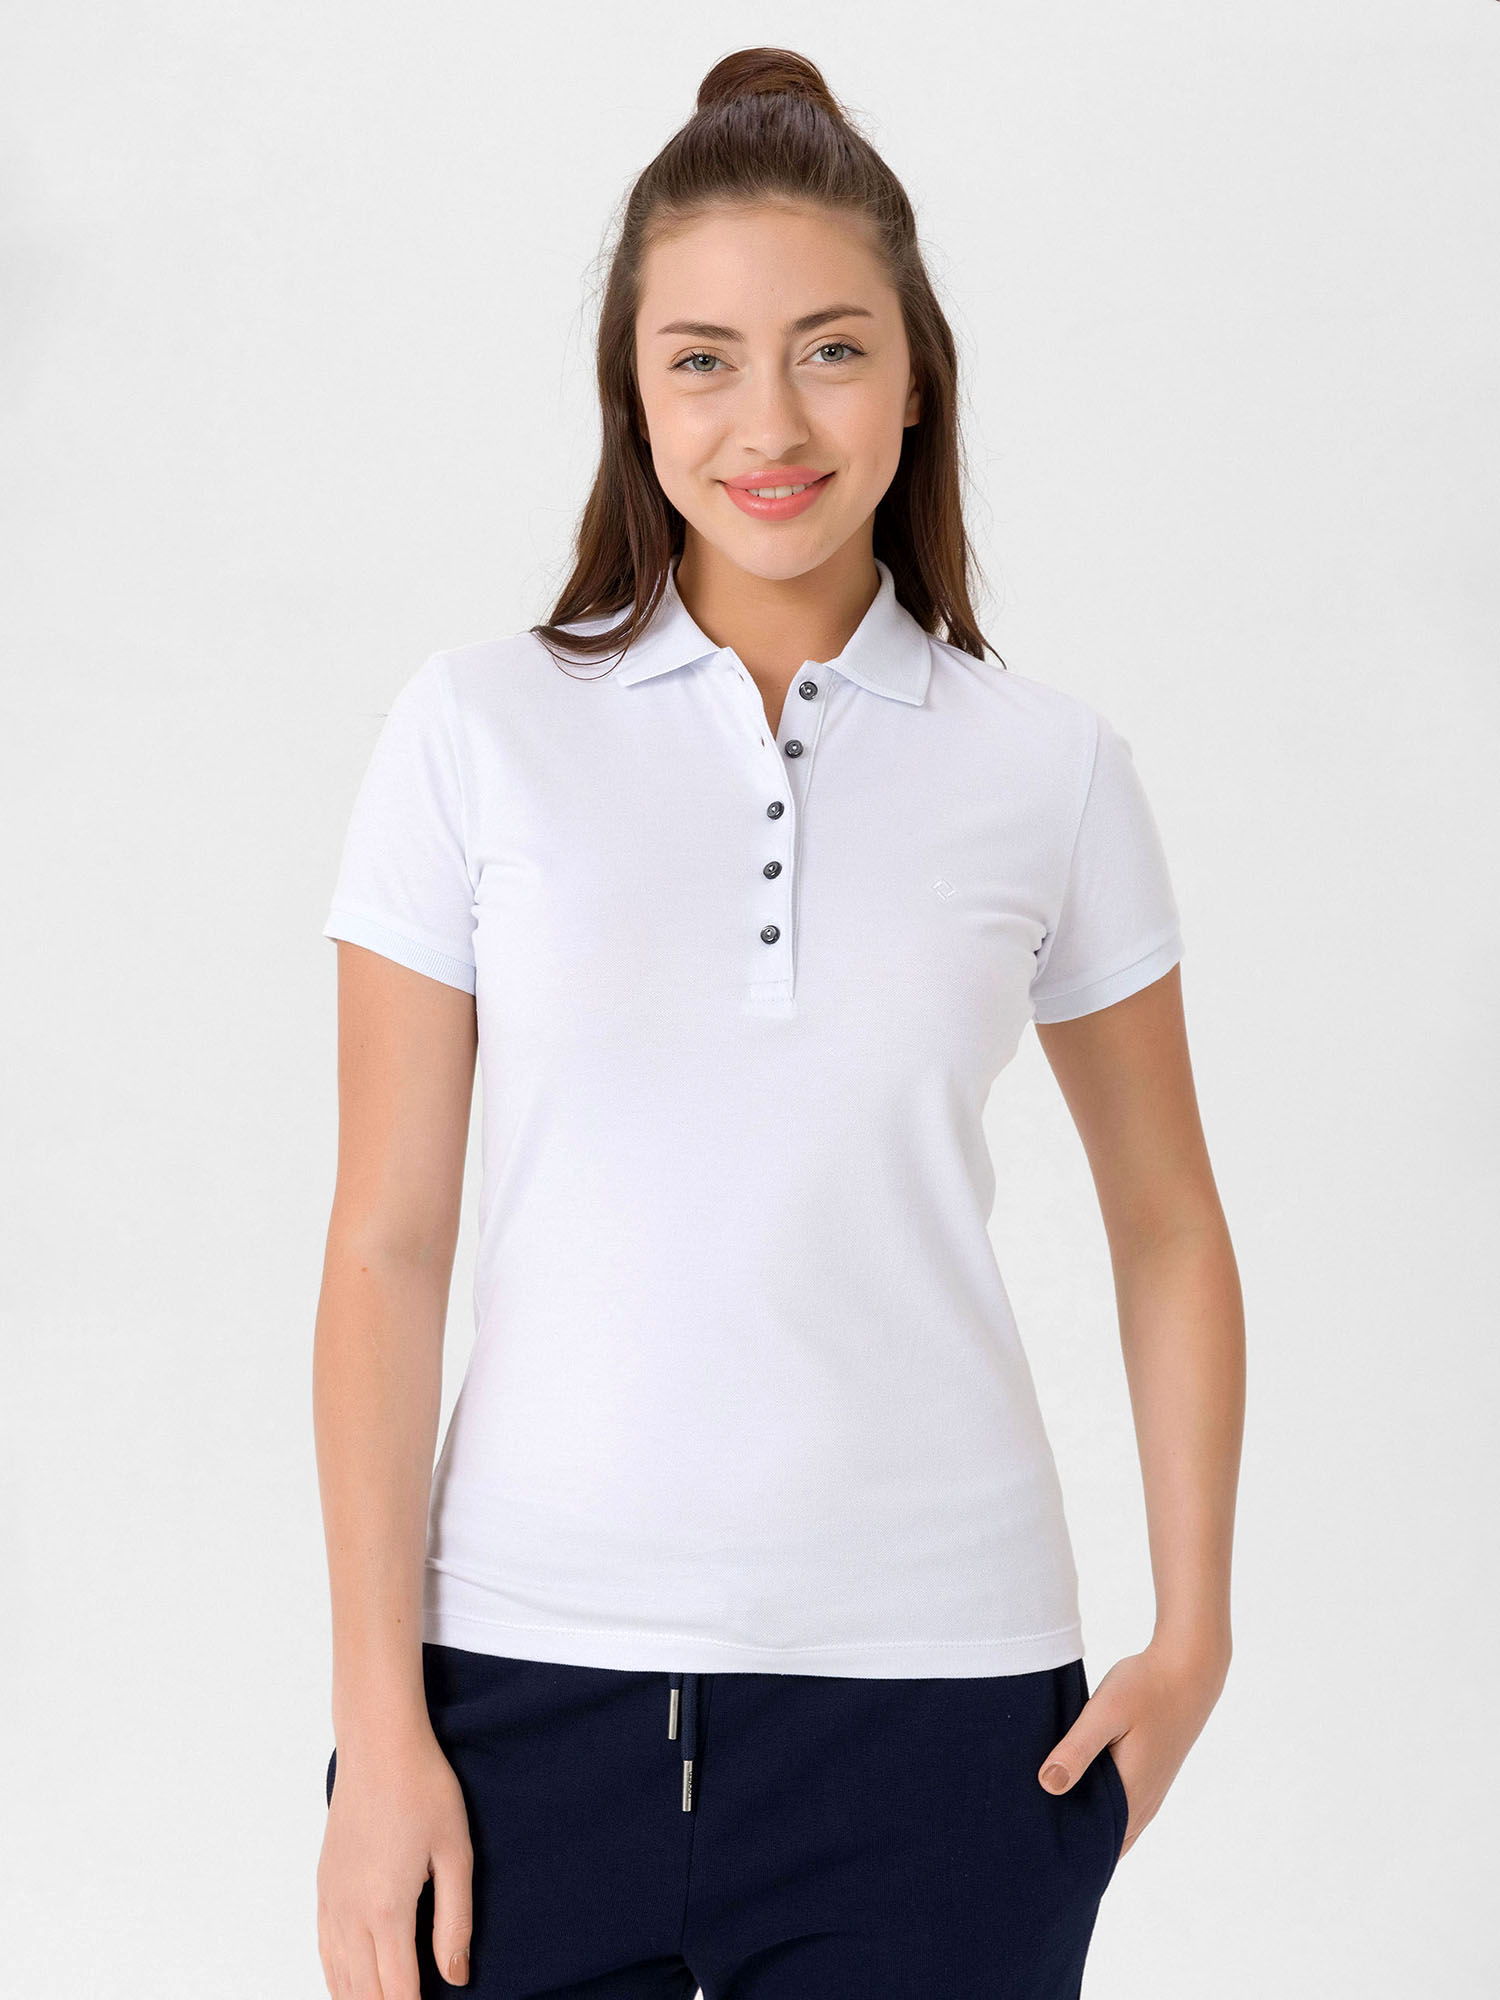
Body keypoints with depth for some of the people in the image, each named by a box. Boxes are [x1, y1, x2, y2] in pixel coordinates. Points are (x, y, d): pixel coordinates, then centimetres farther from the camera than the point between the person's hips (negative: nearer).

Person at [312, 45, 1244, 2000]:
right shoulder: (478, 732, 0)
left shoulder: (1049, 768, 3)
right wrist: (378, 1724, -5)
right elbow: (386, 1247, -1)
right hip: (530, 1675, 0)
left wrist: (1192, 1640, 5)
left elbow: (1169, 1231, 13)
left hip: (930, 1695, 1)